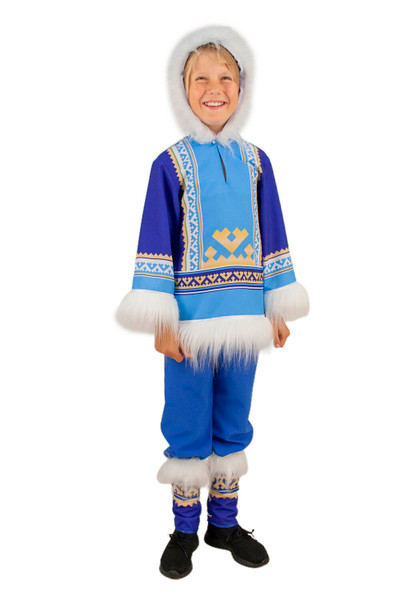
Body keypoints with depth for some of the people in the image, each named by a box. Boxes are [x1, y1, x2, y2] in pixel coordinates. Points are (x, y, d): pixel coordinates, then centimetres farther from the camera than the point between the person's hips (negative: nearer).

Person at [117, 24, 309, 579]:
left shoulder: (255, 162, 6)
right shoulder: (170, 164, -4)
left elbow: (272, 240, 9)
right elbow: (156, 246, -5)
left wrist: (279, 309, 8)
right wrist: (161, 321, -8)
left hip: (244, 320, 3)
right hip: (191, 319, -3)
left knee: (234, 424, 14)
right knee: (188, 428, 8)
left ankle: (225, 523, 33)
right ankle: (185, 531, 27)